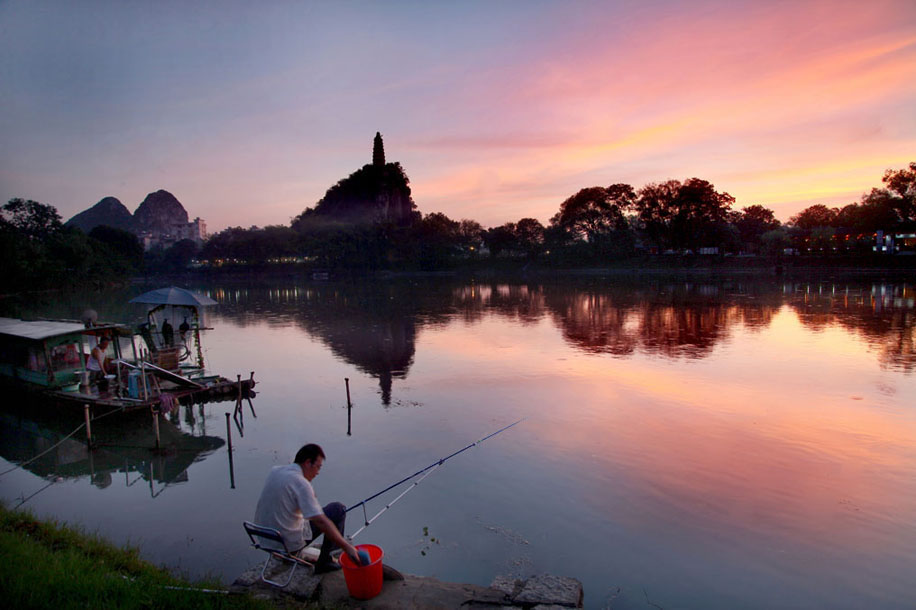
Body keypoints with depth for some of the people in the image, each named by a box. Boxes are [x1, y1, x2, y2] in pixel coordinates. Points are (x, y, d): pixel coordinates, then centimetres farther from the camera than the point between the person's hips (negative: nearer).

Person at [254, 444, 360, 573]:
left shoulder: (274, 471, 2)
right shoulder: (301, 483, -22)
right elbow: (321, 522, -27)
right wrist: (347, 547, -24)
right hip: (289, 544, -8)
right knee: (339, 509, -1)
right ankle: (323, 562, 8)